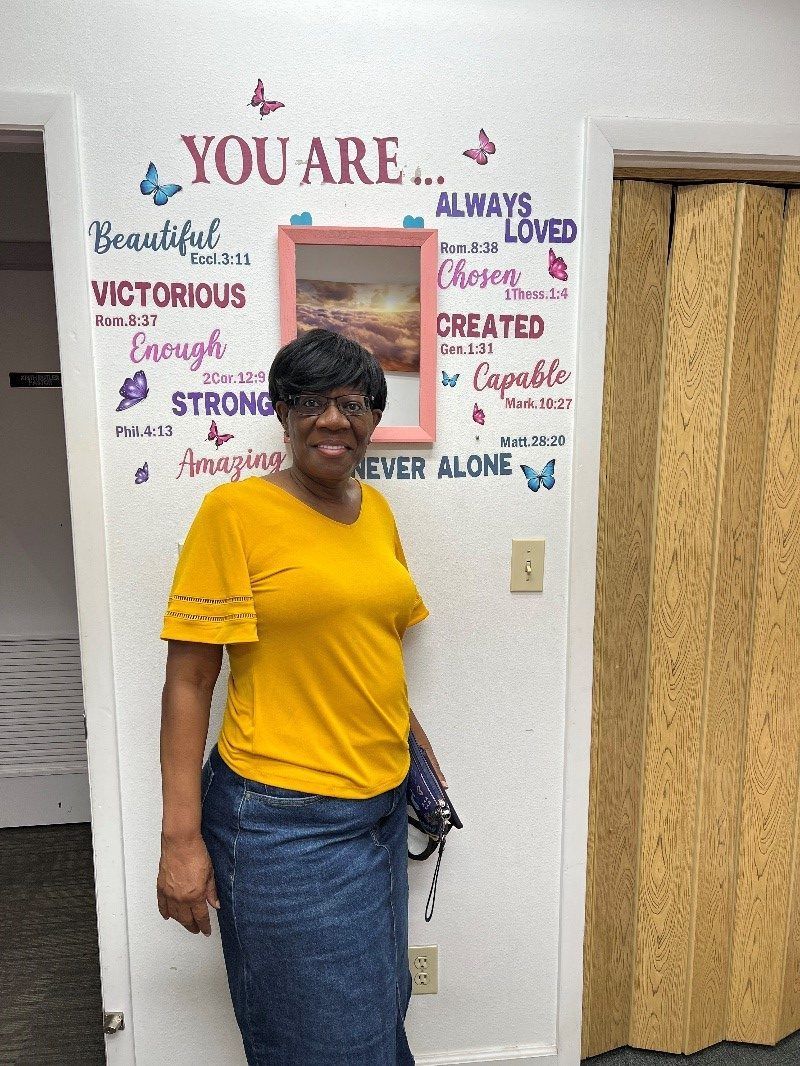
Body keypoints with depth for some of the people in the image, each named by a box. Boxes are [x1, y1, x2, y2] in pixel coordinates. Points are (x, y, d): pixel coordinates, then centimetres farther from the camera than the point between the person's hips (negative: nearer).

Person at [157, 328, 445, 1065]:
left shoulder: (376, 510, 4)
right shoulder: (235, 512, -14)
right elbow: (188, 680, -13)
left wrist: (417, 751, 16)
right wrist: (181, 837, -13)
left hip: (381, 807, 6)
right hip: (283, 821, -6)